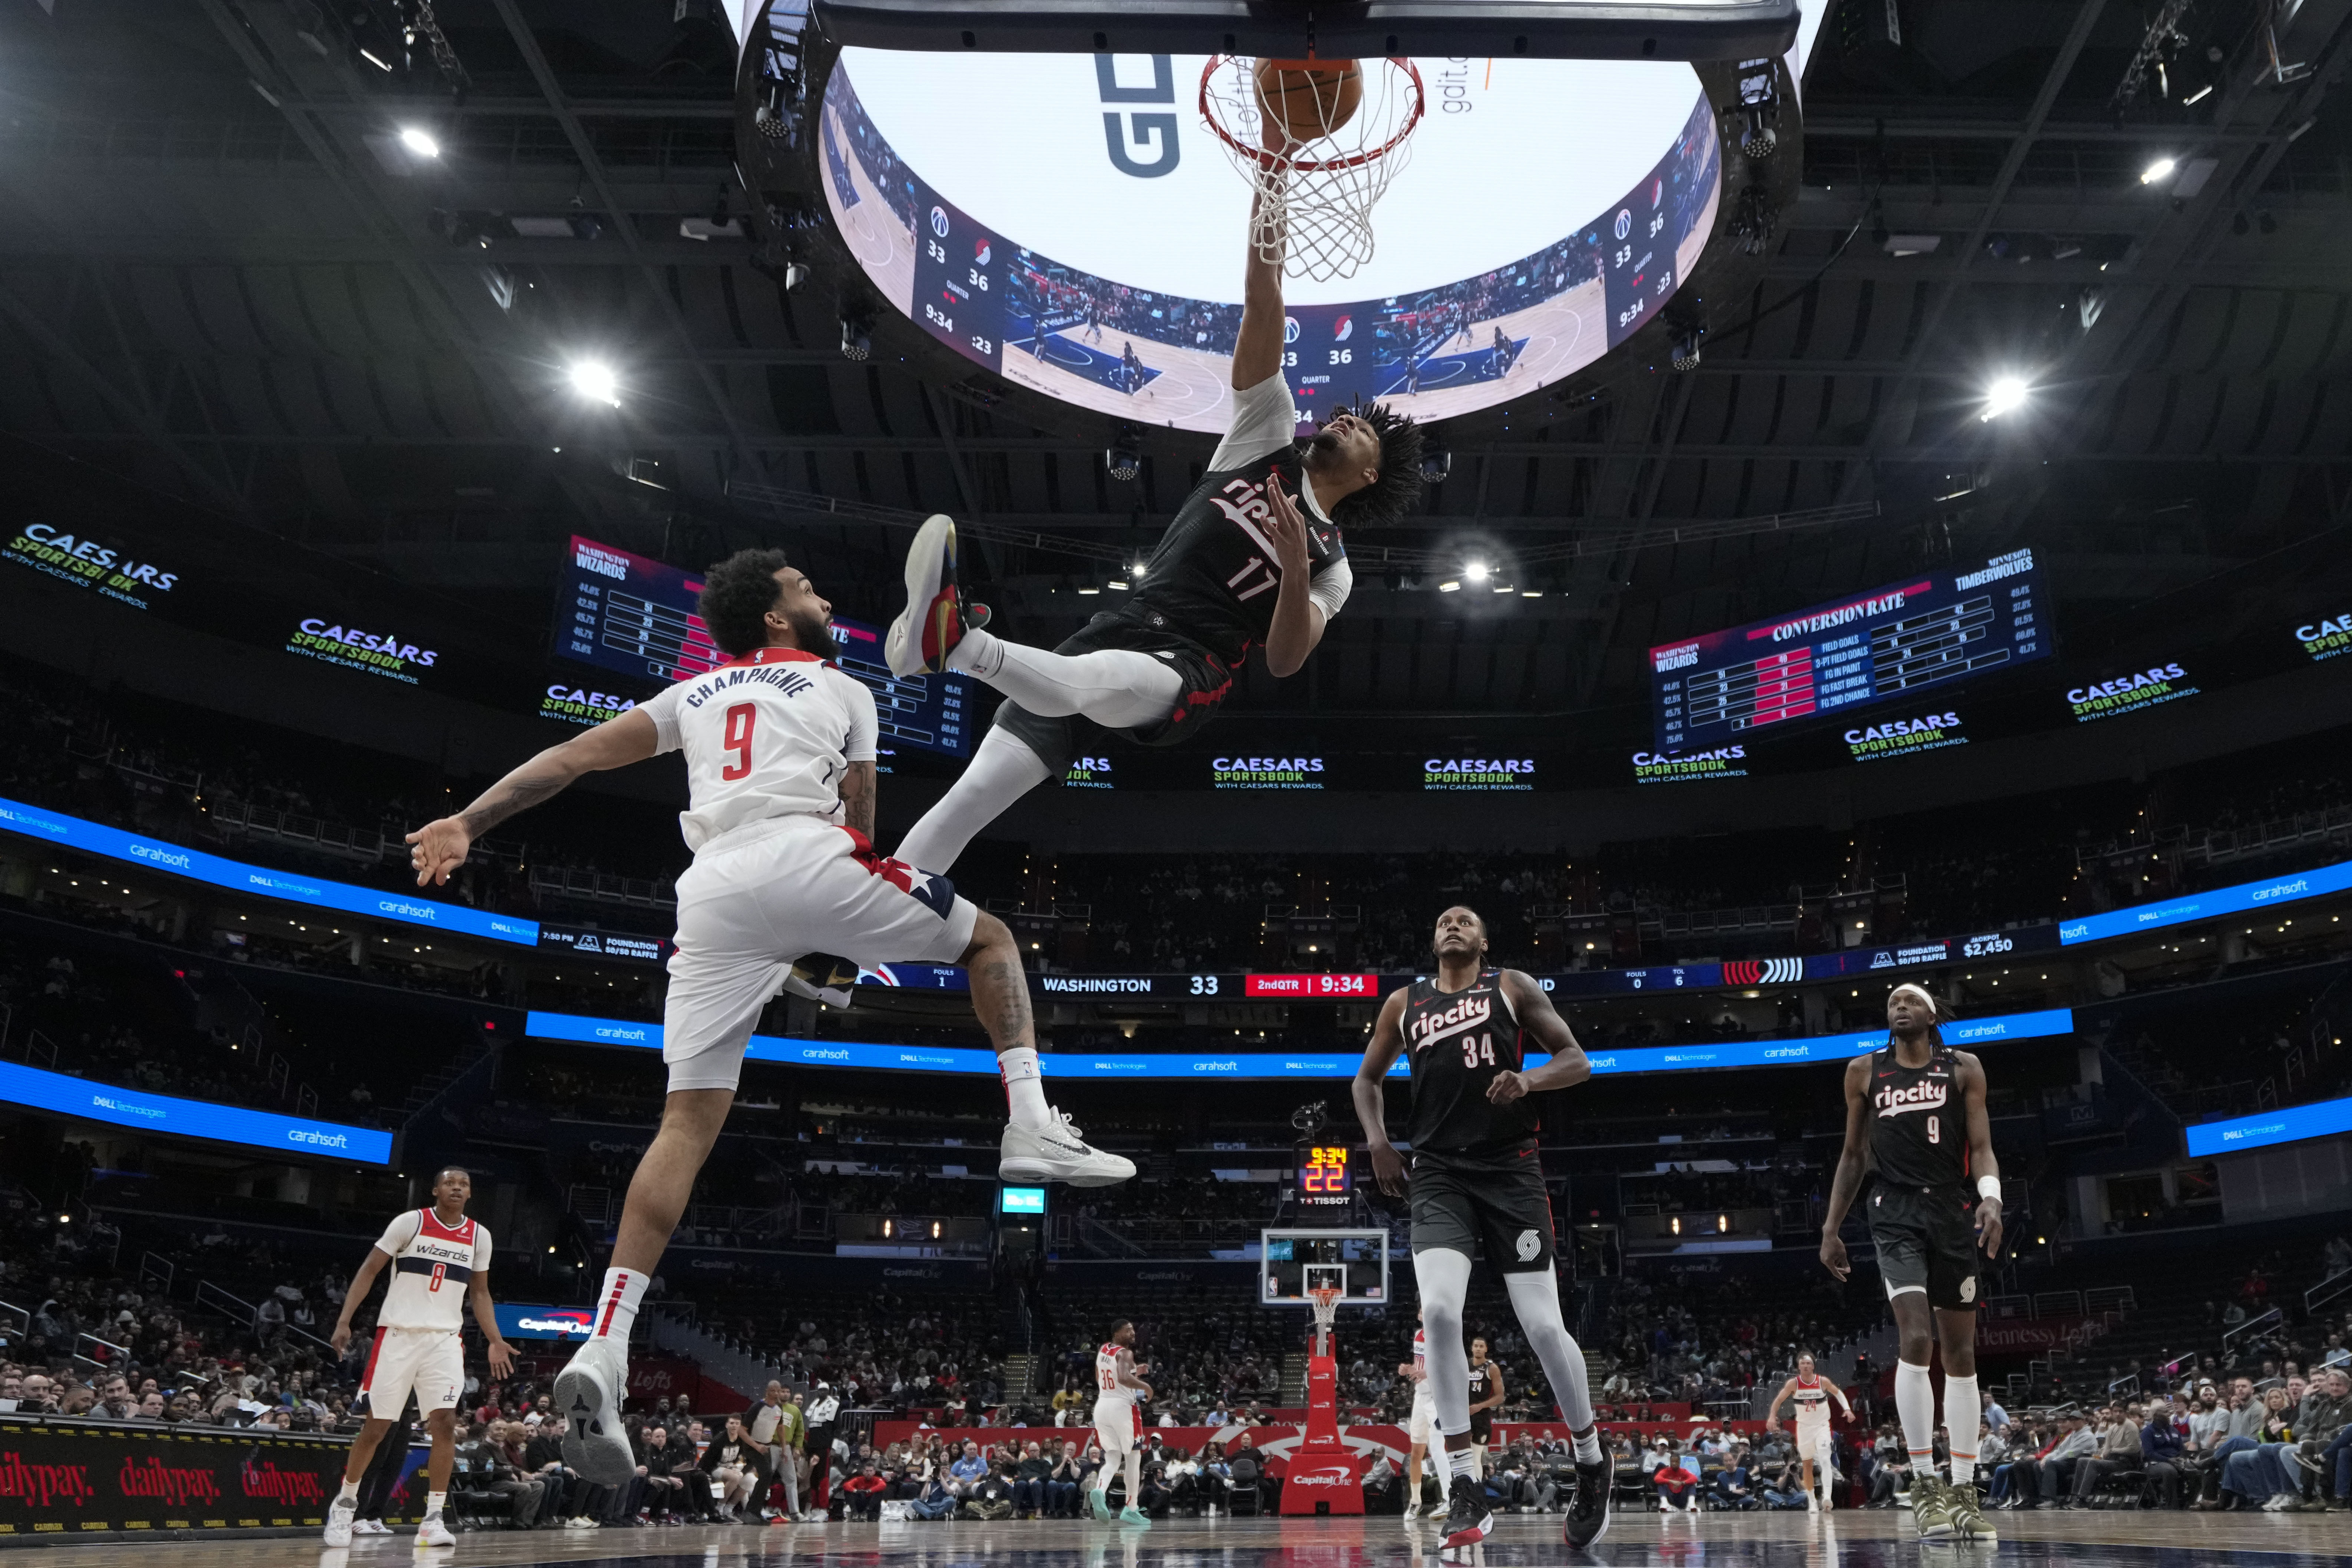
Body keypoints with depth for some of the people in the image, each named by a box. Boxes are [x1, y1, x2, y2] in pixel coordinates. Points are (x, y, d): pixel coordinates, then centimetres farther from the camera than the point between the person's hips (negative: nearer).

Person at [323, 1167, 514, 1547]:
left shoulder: (479, 1236, 5)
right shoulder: (410, 1222, -6)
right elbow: (369, 1271, -2)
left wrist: (495, 1341, 7)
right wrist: (345, 1320, -11)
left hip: (445, 1339, 2)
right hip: (398, 1334, -2)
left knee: (445, 1423, -10)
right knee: (376, 1426, 4)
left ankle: (433, 1518, -4)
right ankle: (344, 1503, 26)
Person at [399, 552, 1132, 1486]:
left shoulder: (692, 695, 31)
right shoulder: (843, 690, 22)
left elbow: (574, 756, 20)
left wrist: (466, 824, 16)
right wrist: (849, 933, 36)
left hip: (712, 885, 3)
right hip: (805, 857, -3)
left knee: (688, 1122, 3)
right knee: (989, 939, 18)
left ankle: (603, 1350, -9)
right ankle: (1033, 1127, 2)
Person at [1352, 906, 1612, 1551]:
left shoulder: (1512, 987, 7)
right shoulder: (1405, 1003, 15)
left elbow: (1578, 1061, 3)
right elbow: (1366, 1078, 25)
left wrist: (1529, 1080, -18)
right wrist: (1376, 1138, 7)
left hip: (1509, 1166, -1)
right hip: (1438, 1174, 2)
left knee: (1543, 1326, -3)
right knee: (1439, 1311, -20)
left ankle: (1592, 1462, 23)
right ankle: (1467, 1488, -11)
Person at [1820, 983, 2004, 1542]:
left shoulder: (1963, 1068, 5)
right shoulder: (1865, 1071, 8)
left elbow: (1981, 1146, 0)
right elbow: (1853, 1154, 12)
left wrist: (1992, 1197, -21)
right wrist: (1830, 1229, 8)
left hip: (1953, 1212, 1)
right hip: (1897, 1213, -1)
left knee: (1960, 1353, 6)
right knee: (1915, 1341, -17)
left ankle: (1965, 1490, 14)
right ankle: (1925, 1486, -11)